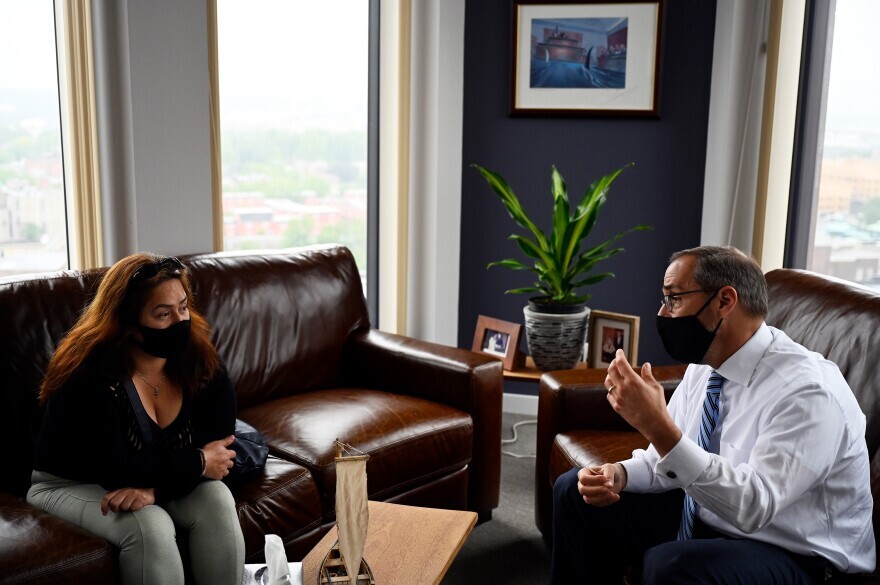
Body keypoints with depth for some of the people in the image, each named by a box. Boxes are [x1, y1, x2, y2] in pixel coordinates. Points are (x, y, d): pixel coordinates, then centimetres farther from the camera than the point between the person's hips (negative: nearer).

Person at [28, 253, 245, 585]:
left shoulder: (199, 359, -12)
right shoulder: (91, 373, -27)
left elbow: (218, 451, -16)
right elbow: (114, 466, -31)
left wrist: (155, 487, -32)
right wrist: (197, 464, -24)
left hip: (159, 480, 5)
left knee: (216, 499, -23)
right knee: (150, 526, -32)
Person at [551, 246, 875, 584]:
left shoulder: (808, 391, -26)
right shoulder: (703, 366, -2)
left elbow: (751, 506, -34)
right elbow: (671, 455, 7)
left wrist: (658, 427, -40)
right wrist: (618, 474, -14)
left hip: (792, 557, -7)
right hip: (701, 520, 8)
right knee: (576, 492, 4)